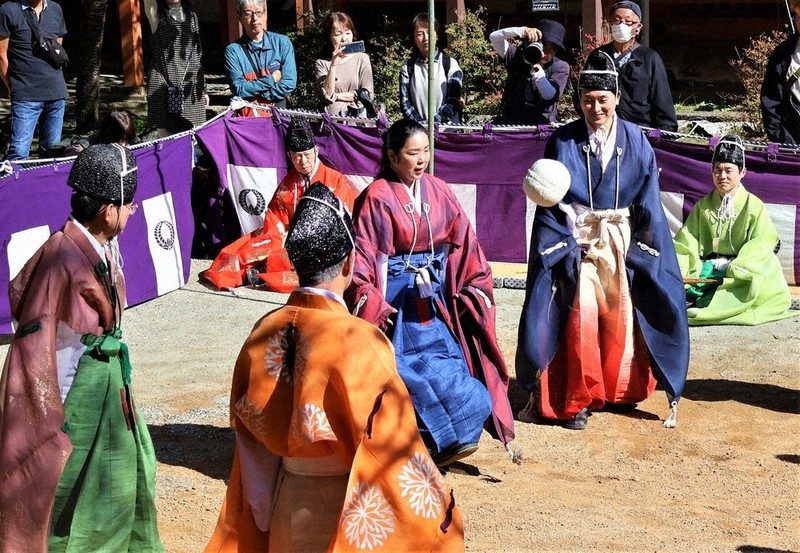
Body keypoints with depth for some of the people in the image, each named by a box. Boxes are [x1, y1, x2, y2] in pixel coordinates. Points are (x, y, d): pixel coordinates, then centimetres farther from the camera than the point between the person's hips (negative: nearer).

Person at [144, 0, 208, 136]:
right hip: (164, 88, -3)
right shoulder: (158, 17, 4)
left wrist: (203, 89, 16)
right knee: (166, 139, -6)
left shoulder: (192, 17, 15)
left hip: (191, 88, 4)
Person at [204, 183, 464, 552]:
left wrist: (265, 516, 15)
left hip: (285, 504, 5)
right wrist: (434, 507, -5)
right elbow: (392, 445, -18)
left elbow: (252, 442, 3)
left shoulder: (264, 334, -6)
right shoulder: (359, 341, -23)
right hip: (346, 512, -5)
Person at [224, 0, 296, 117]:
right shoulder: (233, 50, 2)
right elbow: (239, 90, -6)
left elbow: (289, 84, -4)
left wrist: (252, 90, -6)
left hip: (278, 113, 1)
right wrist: (271, 79, -5)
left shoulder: (282, 42, 4)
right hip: (247, 115, -1)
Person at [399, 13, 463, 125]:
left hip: (447, 127, -1)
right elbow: (405, 102, 6)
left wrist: (432, 122, -14)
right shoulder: (408, 67, 12)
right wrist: (420, 123, -10)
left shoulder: (450, 64, 6)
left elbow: (453, 102, -1)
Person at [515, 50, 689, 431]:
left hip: (622, 244, 2)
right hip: (577, 240, -2)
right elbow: (549, 203, -4)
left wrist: (639, 251, -2)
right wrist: (564, 247, -14)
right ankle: (578, 399, 3)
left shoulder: (635, 142, 2)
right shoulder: (562, 142, -3)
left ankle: (619, 390, 22)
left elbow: (648, 203, 4)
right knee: (580, 319, -8)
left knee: (621, 318, 3)